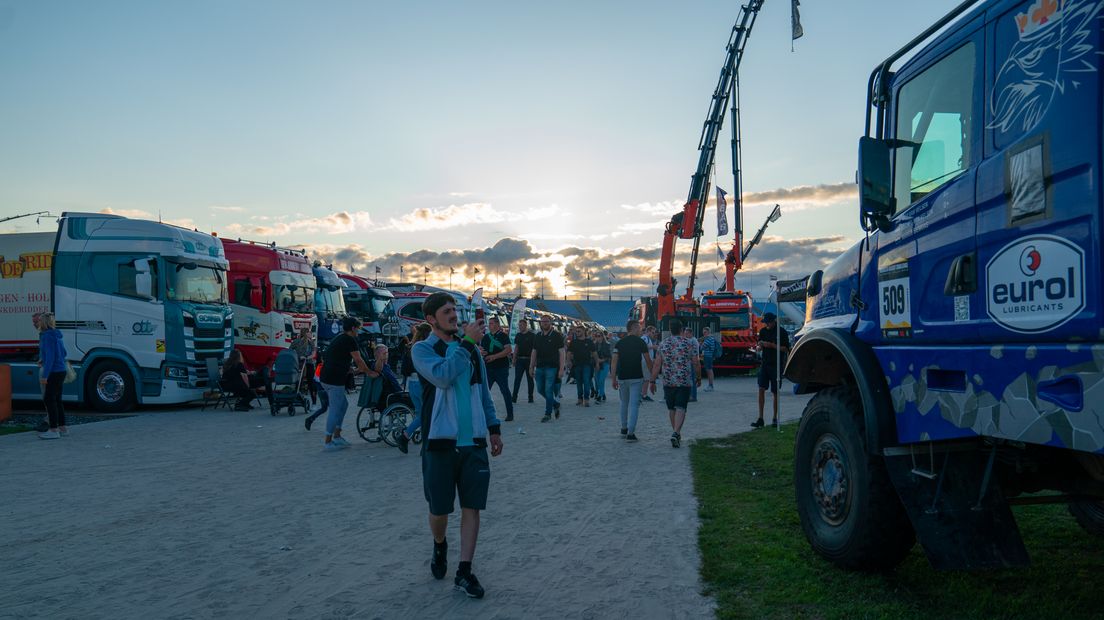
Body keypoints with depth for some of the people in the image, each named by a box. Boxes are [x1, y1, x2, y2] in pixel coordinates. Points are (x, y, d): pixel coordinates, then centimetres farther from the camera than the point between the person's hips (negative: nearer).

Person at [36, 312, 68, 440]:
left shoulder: (48, 336, -15)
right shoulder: (56, 336, 13)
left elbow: (50, 357, -20)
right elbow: (64, 353, 21)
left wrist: (45, 375, -20)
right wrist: (43, 359, 28)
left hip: (53, 372, -9)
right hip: (61, 371, 9)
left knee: (49, 400, -5)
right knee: (56, 400, 15)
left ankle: (53, 430, -3)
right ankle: (62, 428, 19)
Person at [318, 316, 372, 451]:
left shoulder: (338, 338, 19)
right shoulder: (349, 340, -10)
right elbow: (358, 360, -10)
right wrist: (369, 372, 3)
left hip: (326, 378, 10)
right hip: (334, 380, -10)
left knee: (343, 404, 19)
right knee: (335, 409, -3)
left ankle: (337, 436, 22)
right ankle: (327, 442, 1)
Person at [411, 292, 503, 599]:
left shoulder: (471, 348, 10)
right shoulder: (422, 349, -5)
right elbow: (442, 376, -25)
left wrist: (494, 428, 13)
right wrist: (466, 343, -19)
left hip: (474, 441, 4)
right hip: (440, 441, -3)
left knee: (472, 507, 3)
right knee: (439, 509, 8)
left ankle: (464, 572, 12)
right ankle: (439, 547, 38)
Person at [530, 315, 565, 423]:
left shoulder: (557, 336, -2)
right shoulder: (537, 336, 13)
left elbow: (561, 352, -4)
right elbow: (534, 352, 16)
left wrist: (561, 369, -11)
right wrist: (531, 367, 10)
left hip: (552, 367, -5)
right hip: (539, 367, 5)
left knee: (548, 391, -6)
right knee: (540, 389, 8)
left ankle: (548, 413, 4)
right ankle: (555, 404, 29)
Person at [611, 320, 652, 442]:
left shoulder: (619, 343, 6)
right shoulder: (641, 342, -2)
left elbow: (614, 362, 0)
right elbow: (648, 361, -2)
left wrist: (614, 379, 3)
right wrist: (652, 375, 10)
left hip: (622, 377, 4)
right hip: (636, 377, -4)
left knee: (624, 403, 20)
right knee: (634, 404, -3)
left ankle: (624, 428, 30)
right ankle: (630, 433, -10)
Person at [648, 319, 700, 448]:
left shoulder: (663, 344, 2)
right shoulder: (689, 343, -2)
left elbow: (657, 365, 0)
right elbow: (695, 363, -1)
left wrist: (652, 381, 5)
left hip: (668, 382, 2)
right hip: (684, 382, -2)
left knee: (671, 408, 16)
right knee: (680, 409, -5)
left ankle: (677, 434, 25)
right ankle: (676, 433, -23)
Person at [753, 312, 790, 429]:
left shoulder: (782, 332, -5)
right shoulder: (763, 331, 9)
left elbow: (786, 349, -8)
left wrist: (772, 345, -17)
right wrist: (760, 346, -8)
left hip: (777, 365, -4)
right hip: (765, 363, 4)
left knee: (775, 392, 3)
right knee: (761, 389, -7)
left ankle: (775, 418, 15)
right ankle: (760, 418, -5)